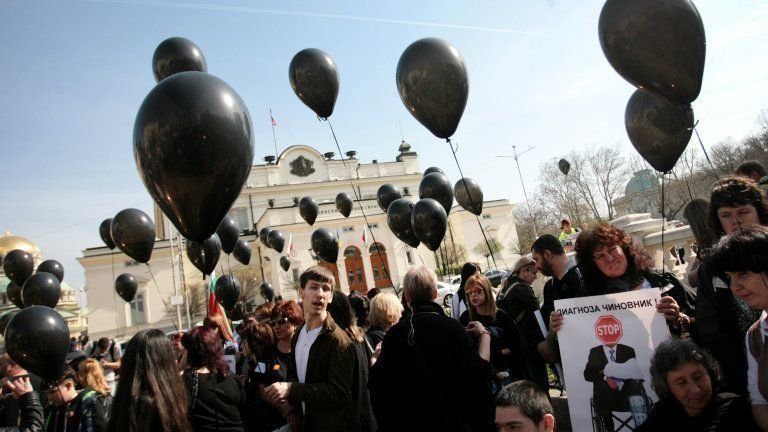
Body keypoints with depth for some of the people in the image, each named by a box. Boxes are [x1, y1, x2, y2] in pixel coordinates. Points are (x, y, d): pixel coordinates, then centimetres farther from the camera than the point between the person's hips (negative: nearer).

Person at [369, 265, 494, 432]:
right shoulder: (450, 327, -17)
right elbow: (480, 373, -17)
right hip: (452, 418, -1)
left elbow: (378, 382, 0)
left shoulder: (393, 334, -10)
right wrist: (484, 335, -3)